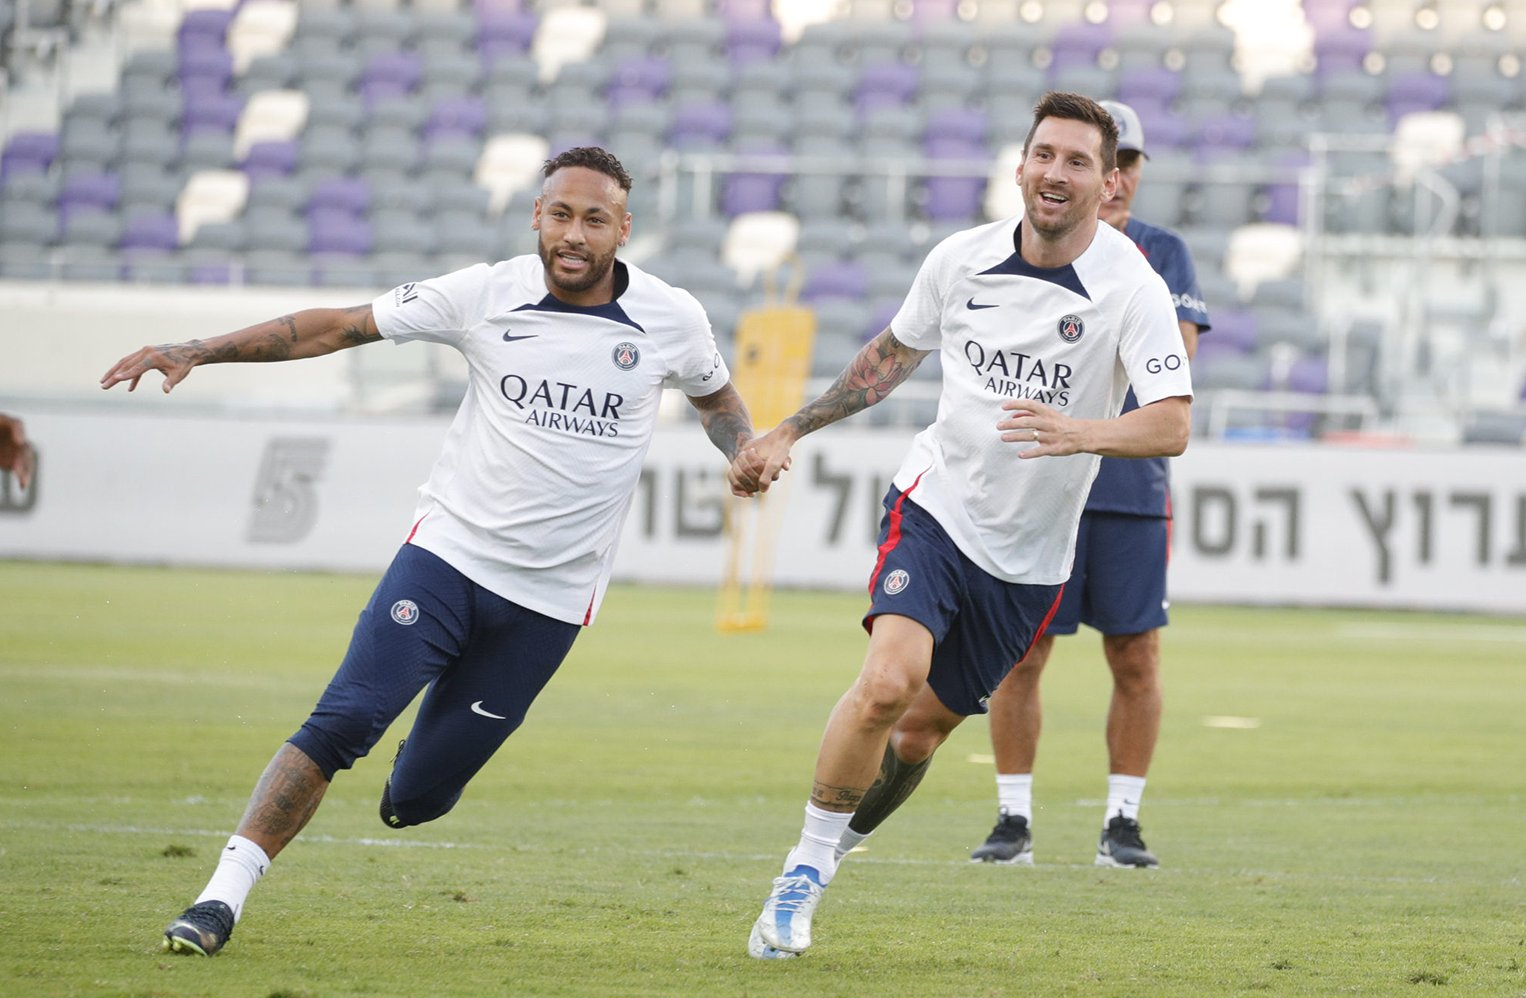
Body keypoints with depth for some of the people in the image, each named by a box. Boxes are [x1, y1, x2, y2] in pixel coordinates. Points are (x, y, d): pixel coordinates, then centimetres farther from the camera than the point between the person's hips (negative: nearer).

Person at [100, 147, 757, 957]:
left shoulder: (670, 320, -2)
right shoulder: (486, 295, -4)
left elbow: (715, 395, 20)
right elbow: (339, 327, 0)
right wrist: (195, 352, -5)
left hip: (549, 599, 0)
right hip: (449, 552, 0)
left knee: (416, 795, -1)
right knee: (342, 722, -19)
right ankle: (221, 898, -14)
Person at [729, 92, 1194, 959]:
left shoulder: (1131, 288, -14)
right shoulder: (960, 260, -4)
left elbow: (1173, 424, -24)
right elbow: (891, 356, 15)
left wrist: (1081, 433, -43)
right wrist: (788, 433, 14)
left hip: (1030, 556, 0)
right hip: (936, 506, 0)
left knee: (921, 730, 9)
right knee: (889, 682, -24)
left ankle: (837, 848, 37)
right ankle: (804, 868, -7)